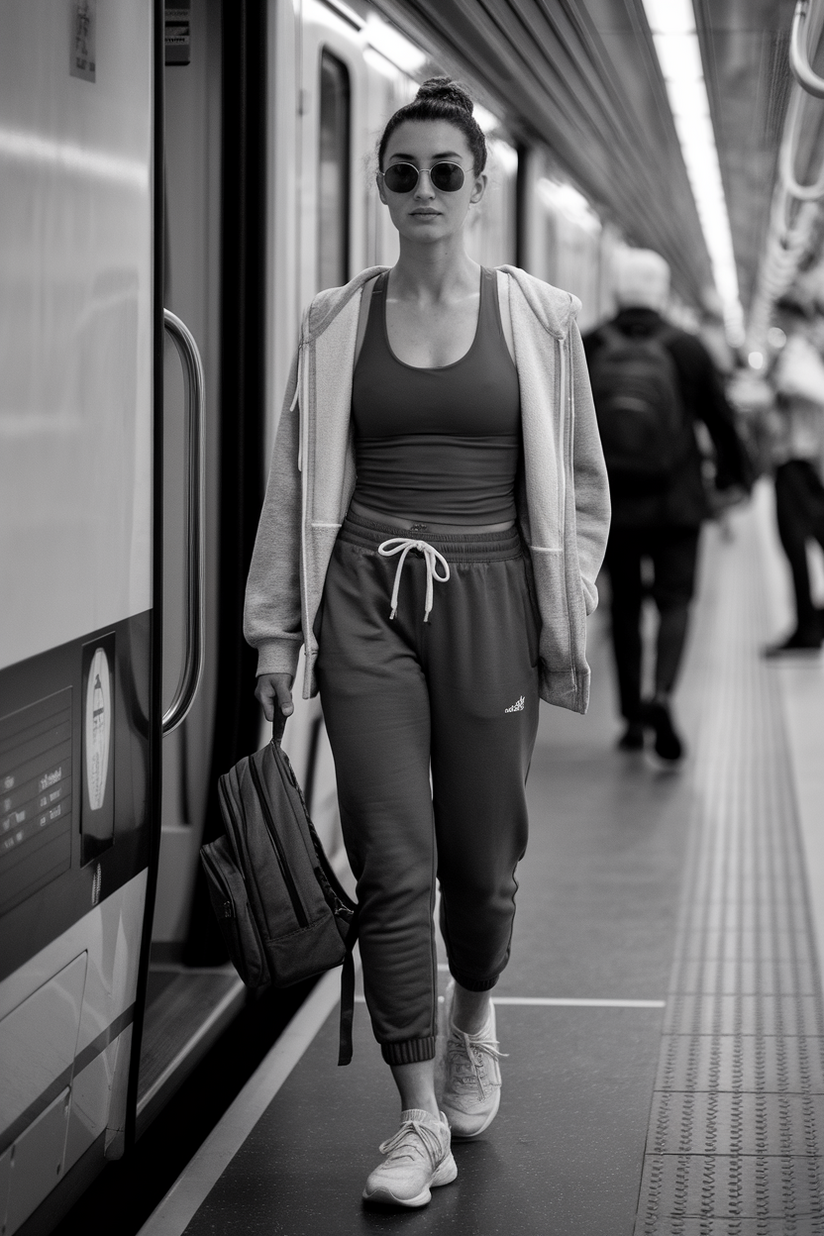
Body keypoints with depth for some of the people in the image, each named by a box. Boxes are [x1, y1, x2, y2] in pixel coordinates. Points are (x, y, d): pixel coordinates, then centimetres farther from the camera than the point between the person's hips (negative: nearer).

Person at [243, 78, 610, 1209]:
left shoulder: (538, 316, 4)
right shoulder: (335, 323, 5)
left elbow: (579, 483, 8)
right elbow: (297, 481, 8)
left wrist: (566, 619, 4)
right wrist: (276, 629, 6)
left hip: (489, 598, 0)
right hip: (367, 602, 0)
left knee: (483, 861, 6)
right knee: (393, 866, -4)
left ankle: (473, 1016, 39)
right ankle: (421, 1118, 7)